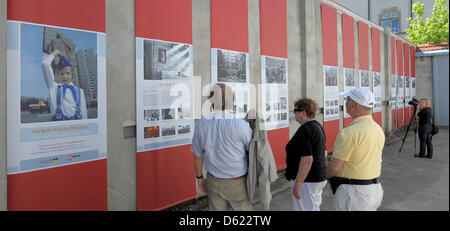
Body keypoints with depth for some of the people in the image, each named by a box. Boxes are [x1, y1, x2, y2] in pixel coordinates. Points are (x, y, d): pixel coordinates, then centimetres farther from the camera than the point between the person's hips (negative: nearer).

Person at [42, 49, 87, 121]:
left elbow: (83, 112, 11)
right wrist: (54, 53, 21)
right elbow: (45, 64, 8)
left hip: (76, 123, 1)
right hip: (58, 120, -1)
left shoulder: (79, 91, 13)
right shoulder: (53, 87, 12)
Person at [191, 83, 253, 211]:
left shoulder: (200, 124, -13)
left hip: (214, 181, 4)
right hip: (237, 183, -3)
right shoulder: (240, 126, -26)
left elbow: (197, 156, 0)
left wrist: (199, 177, 14)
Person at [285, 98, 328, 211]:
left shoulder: (304, 130, -21)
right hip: (319, 177, 10)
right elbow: (324, 153, 17)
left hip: (306, 180, -10)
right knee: (314, 207, 22)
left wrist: (297, 183, -22)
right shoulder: (318, 126, 10)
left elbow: (307, 159, -28)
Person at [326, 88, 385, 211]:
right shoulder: (379, 129, 6)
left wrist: (327, 175, -1)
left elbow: (335, 166, -21)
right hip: (375, 189, 9)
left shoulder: (349, 132, -23)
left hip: (353, 191, -8)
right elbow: (375, 161, 13)